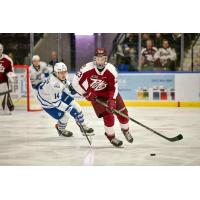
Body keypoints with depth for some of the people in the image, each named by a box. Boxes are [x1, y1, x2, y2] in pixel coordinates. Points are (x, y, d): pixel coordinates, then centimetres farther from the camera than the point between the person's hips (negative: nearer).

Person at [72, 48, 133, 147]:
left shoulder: (111, 70, -23)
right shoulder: (87, 69, -28)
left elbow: (114, 87, -15)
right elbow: (75, 82, -20)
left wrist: (112, 100, -26)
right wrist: (86, 94, -19)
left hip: (109, 92, 2)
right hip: (95, 95, -2)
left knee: (122, 112, 1)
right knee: (108, 116, -14)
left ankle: (125, 130, 31)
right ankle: (111, 136, 11)